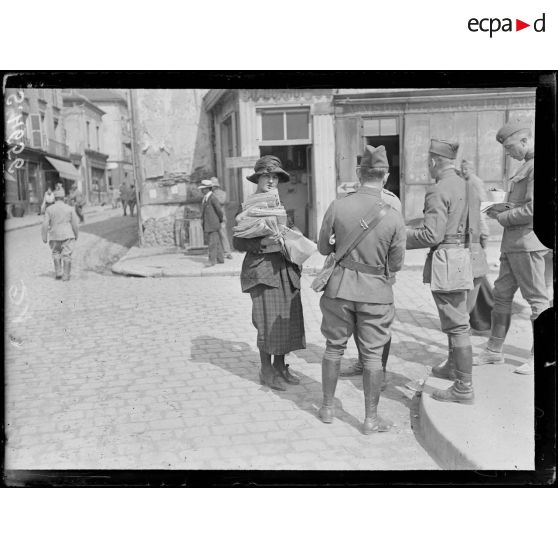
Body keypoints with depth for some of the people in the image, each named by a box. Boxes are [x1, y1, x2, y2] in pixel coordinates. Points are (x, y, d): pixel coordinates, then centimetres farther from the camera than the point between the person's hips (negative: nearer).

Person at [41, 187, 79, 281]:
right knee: (66, 255, 3)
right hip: (68, 235, -1)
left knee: (56, 253, 21)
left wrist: (44, 237, 4)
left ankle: (58, 272, 16)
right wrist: (76, 235, 14)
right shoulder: (69, 209, -3)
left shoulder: (49, 209, -2)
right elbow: (75, 224, -1)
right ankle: (66, 275, -1)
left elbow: (45, 225, -5)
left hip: (54, 236, 1)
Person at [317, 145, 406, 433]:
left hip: (340, 284, 1)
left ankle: (327, 407, 29)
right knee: (372, 354, 10)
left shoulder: (337, 206, -11)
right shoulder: (394, 217, -13)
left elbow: (323, 248, 0)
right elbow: (396, 264, -2)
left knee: (334, 347, 17)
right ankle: (371, 418, 17)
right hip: (376, 290, -1)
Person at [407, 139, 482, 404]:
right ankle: (453, 366, 41)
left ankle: (464, 388, 1)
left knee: (457, 324, -5)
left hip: (445, 261, -9)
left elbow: (432, 235, -21)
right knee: (456, 319, 23)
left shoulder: (438, 191, -16)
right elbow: (474, 230, 15)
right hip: (464, 260, 9)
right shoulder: (468, 188, 12)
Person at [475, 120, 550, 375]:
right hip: (513, 243, 10)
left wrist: (502, 217, -11)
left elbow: (533, 209, -22)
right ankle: (494, 350, 23)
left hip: (529, 242, -10)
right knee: (501, 294, 13)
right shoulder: (526, 165, 17)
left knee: (537, 299, 0)